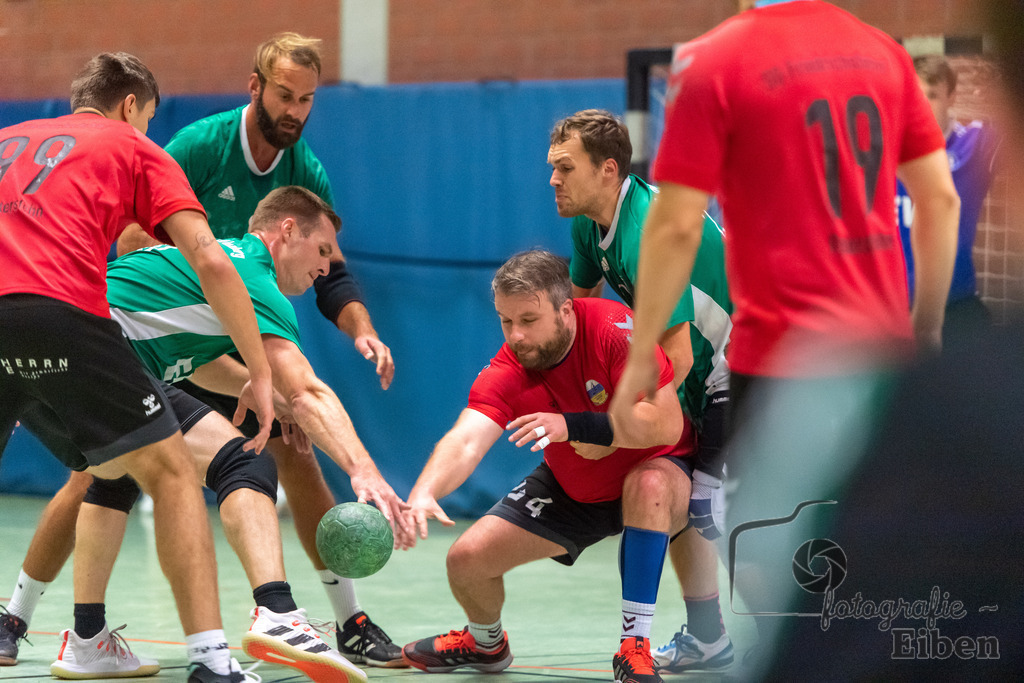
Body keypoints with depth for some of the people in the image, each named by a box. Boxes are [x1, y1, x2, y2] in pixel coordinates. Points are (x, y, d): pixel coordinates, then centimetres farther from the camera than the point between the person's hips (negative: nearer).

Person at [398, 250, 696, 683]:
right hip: (572, 489, 4)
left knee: (648, 484, -40)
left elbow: (667, 423, -36)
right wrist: (423, 495, -56)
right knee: (467, 559, -3)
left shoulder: (614, 329, -31)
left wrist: (572, 425, -43)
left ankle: (635, 647, -31)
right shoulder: (506, 373, -21)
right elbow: (466, 441, -35)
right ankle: (486, 643, 34)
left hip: (657, 471, -4)